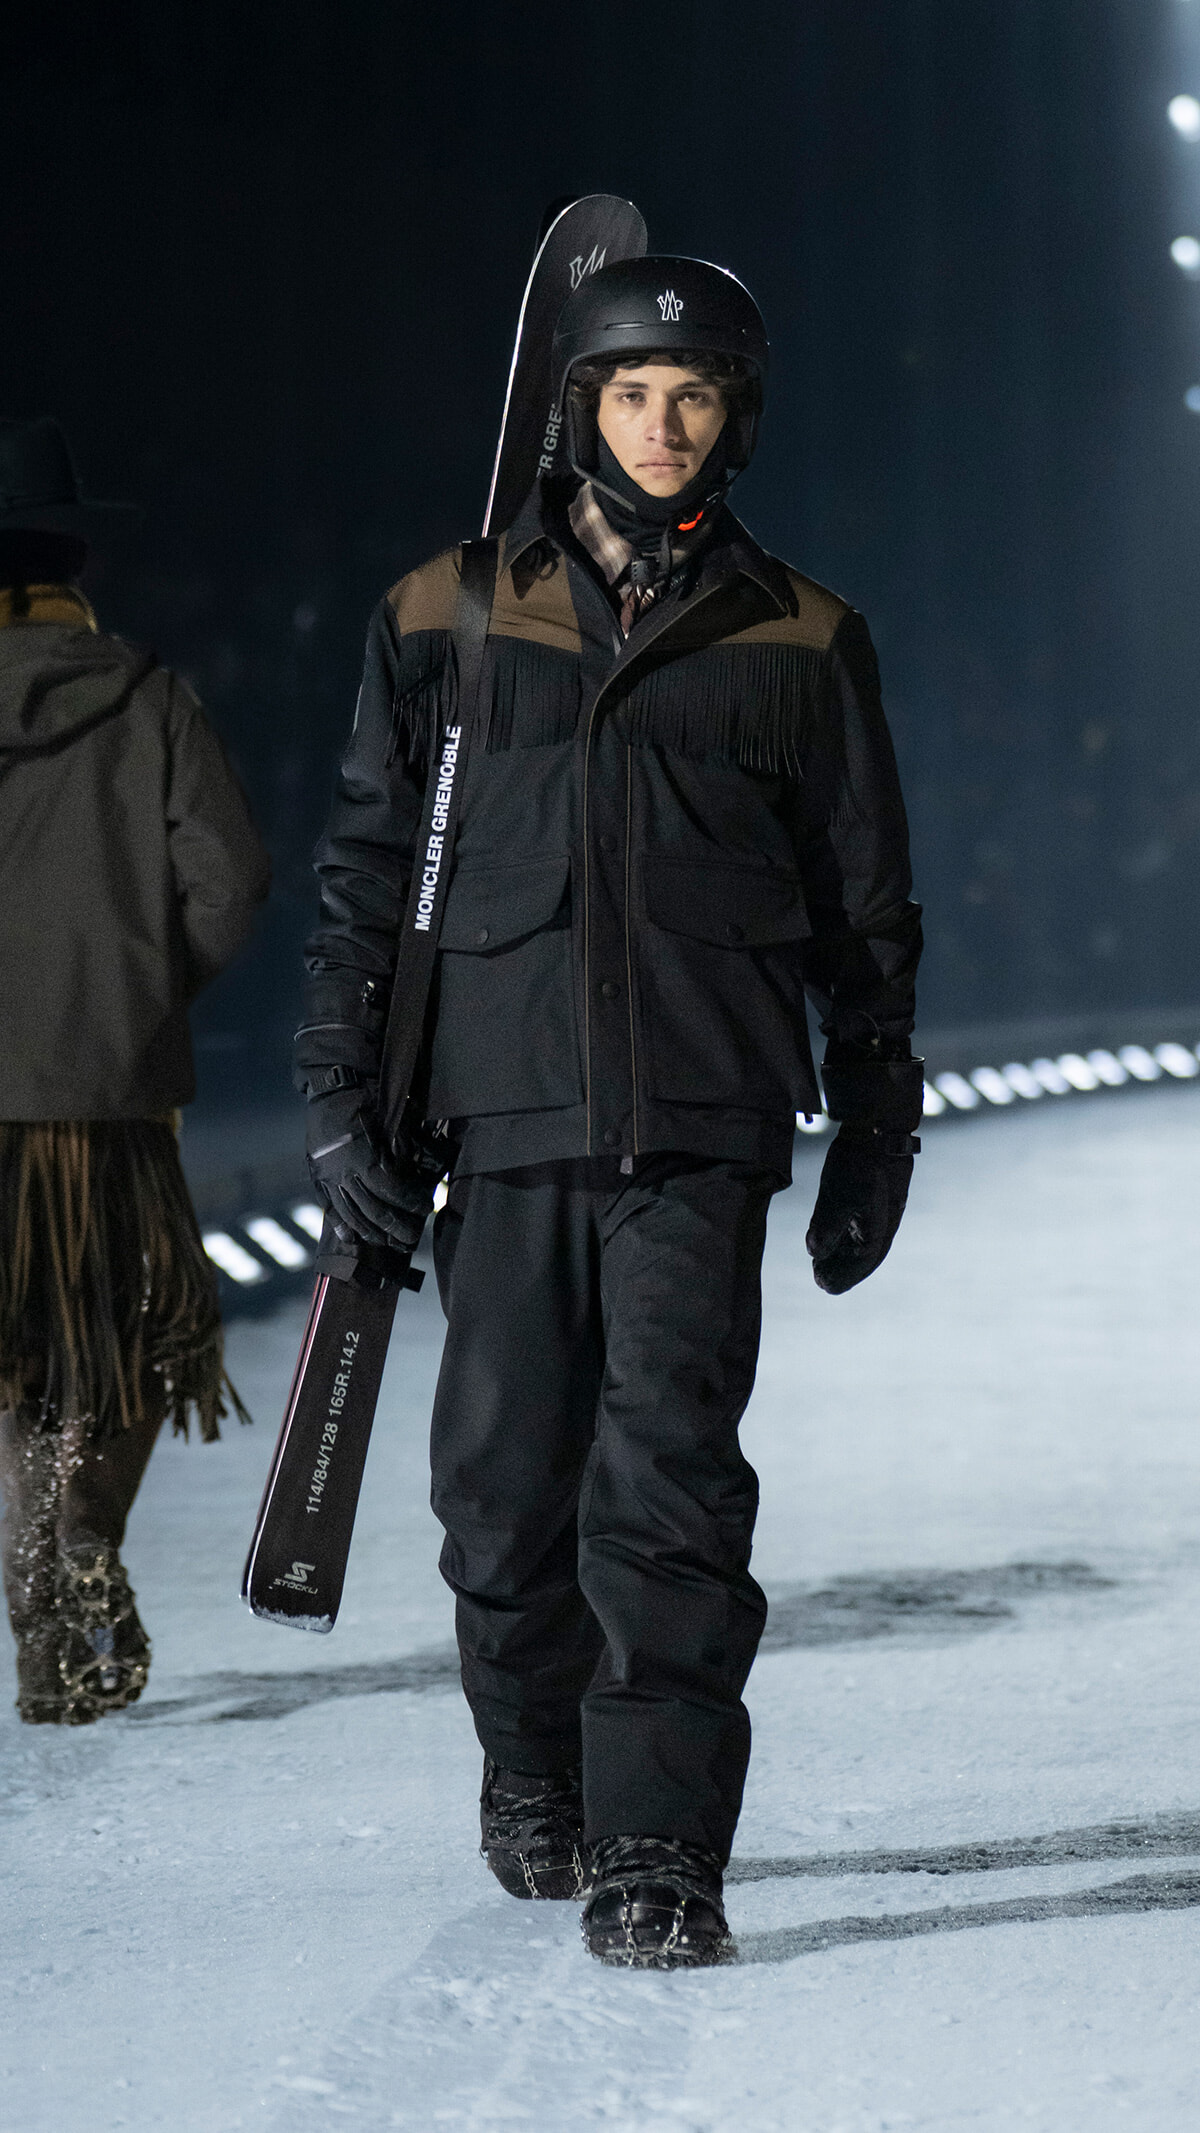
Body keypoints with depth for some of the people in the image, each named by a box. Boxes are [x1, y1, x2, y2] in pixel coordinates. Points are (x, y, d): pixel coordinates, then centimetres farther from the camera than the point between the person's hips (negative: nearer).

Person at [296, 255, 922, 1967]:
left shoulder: (798, 641, 8)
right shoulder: (448, 619, 9)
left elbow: (867, 907, 14)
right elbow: (367, 866, 13)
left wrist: (875, 1134, 12)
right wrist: (343, 1093, 6)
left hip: (704, 1130, -2)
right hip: (508, 1121, 2)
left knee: (669, 1474, -14)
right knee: (503, 1486, 6)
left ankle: (657, 1855, -11)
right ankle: (533, 1772, 30)